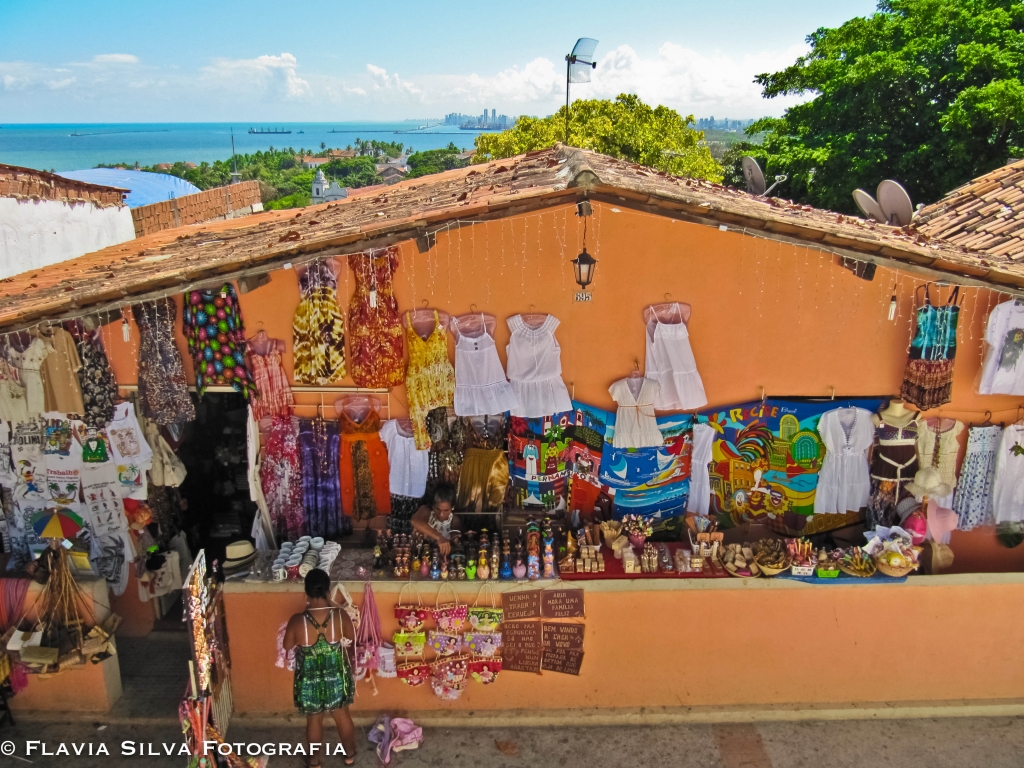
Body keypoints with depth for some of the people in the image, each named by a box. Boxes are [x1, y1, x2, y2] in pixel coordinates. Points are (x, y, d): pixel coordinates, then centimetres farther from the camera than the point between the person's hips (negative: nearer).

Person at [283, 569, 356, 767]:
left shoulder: (297, 620, -24)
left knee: (314, 720, 24)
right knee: (343, 716, 25)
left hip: (309, 681, -1)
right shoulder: (340, 615, -22)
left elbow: (287, 646, -6)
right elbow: (352, 639, -2)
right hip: (337, 678, 1)